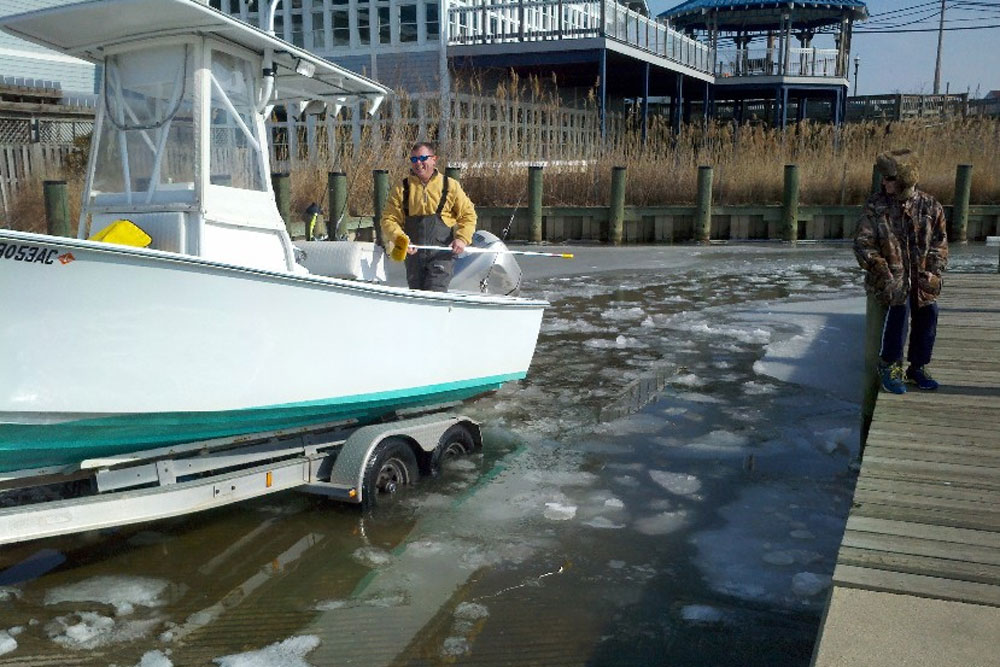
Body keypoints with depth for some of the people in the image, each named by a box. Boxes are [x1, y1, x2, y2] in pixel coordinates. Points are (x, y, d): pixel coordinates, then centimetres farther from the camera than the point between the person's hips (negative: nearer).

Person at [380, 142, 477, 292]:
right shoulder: (402, 189, 7)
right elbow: (389, 219, 3)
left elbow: (468, 215, 9)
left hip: (442, 253, -3)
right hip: (413, 253, 3)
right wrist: (400, 239, -16)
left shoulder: (450, 186, 5)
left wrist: (462, 239, -8)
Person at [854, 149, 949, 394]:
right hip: (890, 272, -2)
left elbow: (939, 244, 8)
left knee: (927, 308, -23)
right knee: (899, 303, -30)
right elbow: (863, 243, -6)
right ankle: (889, 365, -14)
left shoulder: (930, 206, 3)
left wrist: (934, 271, -7)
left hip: (920, 273, 2)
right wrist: (881, 270, -17)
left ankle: (918, 367, -1)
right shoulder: (875, 206, -2)